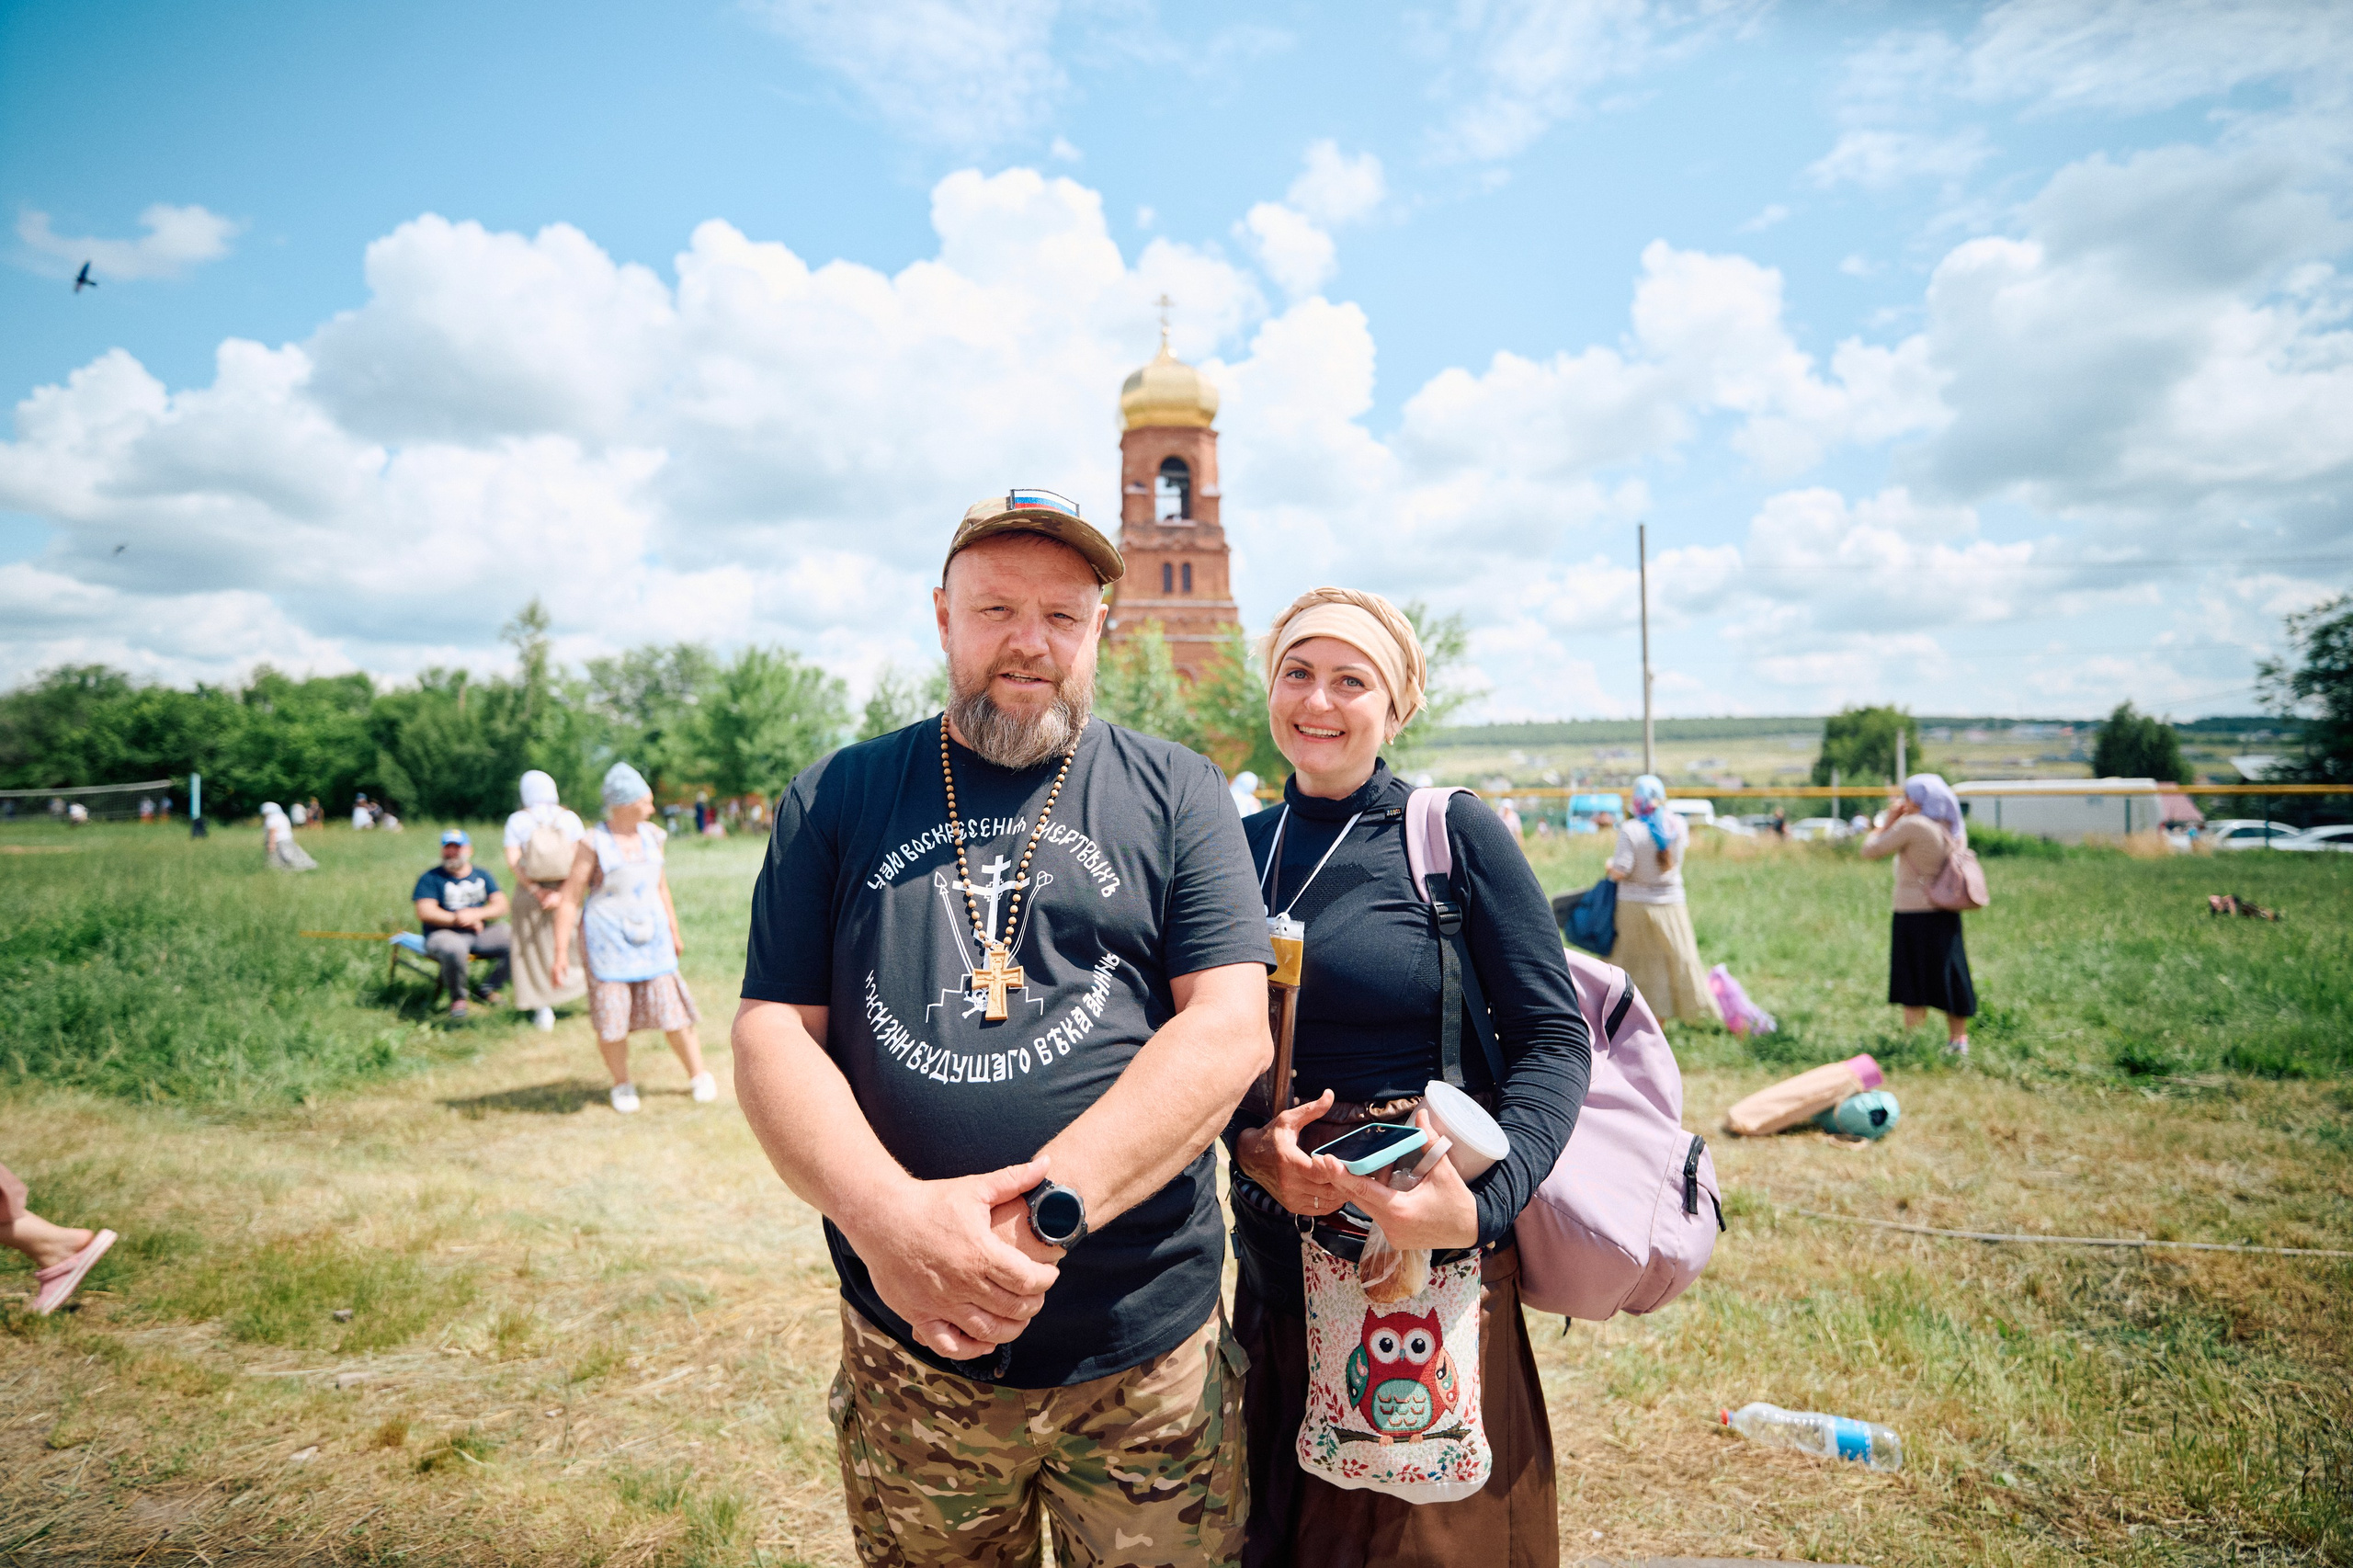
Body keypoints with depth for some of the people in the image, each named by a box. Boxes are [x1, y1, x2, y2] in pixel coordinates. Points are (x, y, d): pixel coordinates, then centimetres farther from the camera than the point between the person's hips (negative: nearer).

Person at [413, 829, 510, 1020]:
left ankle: (488, 988, 2)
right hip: (444, 933, -4)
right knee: (454, 949, -40)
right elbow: (425, 912, -9)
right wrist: (459, 920, -10)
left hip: (481, 933, 4)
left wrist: (476, 914, -15)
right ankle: (457, 998, -12)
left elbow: (501, 906, 4)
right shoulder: (430, 878, 3)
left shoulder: (482, 876, 13)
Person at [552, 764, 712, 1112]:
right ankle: (623, 1084, 22)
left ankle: (699, 1076, 16)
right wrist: (561, 952, -12)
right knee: (611, 1018, 2)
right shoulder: (593, 845, -8)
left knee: (671, 1008, 1)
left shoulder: (650, 836, 8)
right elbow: (570, 900, -8)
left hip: (650, 936, 4)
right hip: (607, 939, -3)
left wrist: (674, 931, 24)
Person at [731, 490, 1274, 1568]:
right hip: (906, 1345, 2)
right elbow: (773, 1033, -1)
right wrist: (885, 1214, -19)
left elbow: (1230, 1029, -10)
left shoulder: (1176, 794, -1)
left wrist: (1039, 1213, -20)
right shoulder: (836, 800, 3)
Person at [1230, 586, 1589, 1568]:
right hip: (1275, 1256, 4)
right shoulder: (1240, 848, 2)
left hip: (1432, 1261, -4)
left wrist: (1483, 1203, -25)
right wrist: (1250, 1144, -11)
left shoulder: (1454, 833, -10)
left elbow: (1554, 1039, -12)